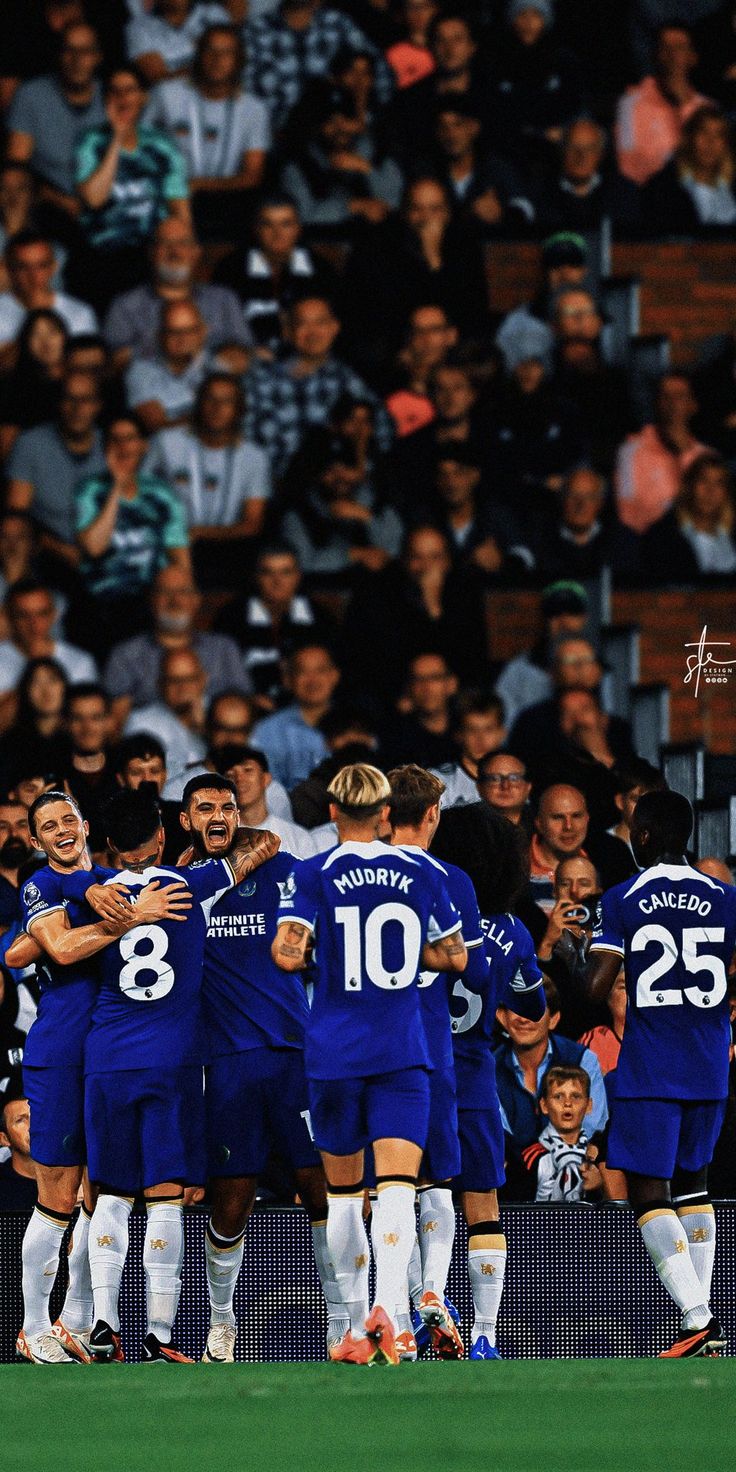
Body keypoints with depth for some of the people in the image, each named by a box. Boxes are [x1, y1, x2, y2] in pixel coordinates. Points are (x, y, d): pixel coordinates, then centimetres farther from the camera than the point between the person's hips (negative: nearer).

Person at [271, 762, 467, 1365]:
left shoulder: (316, 875, -4)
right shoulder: (422, 874, 5)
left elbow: (287, 954, -14)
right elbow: (455, 956, 12)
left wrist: (315, 946, 7)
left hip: (334, 1054, 0)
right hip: (402, 1054, 0)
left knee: (344, 1191, 12)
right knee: (398, 1185, -9)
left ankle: (357, 1327, 17)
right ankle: (388, 1304, -31)